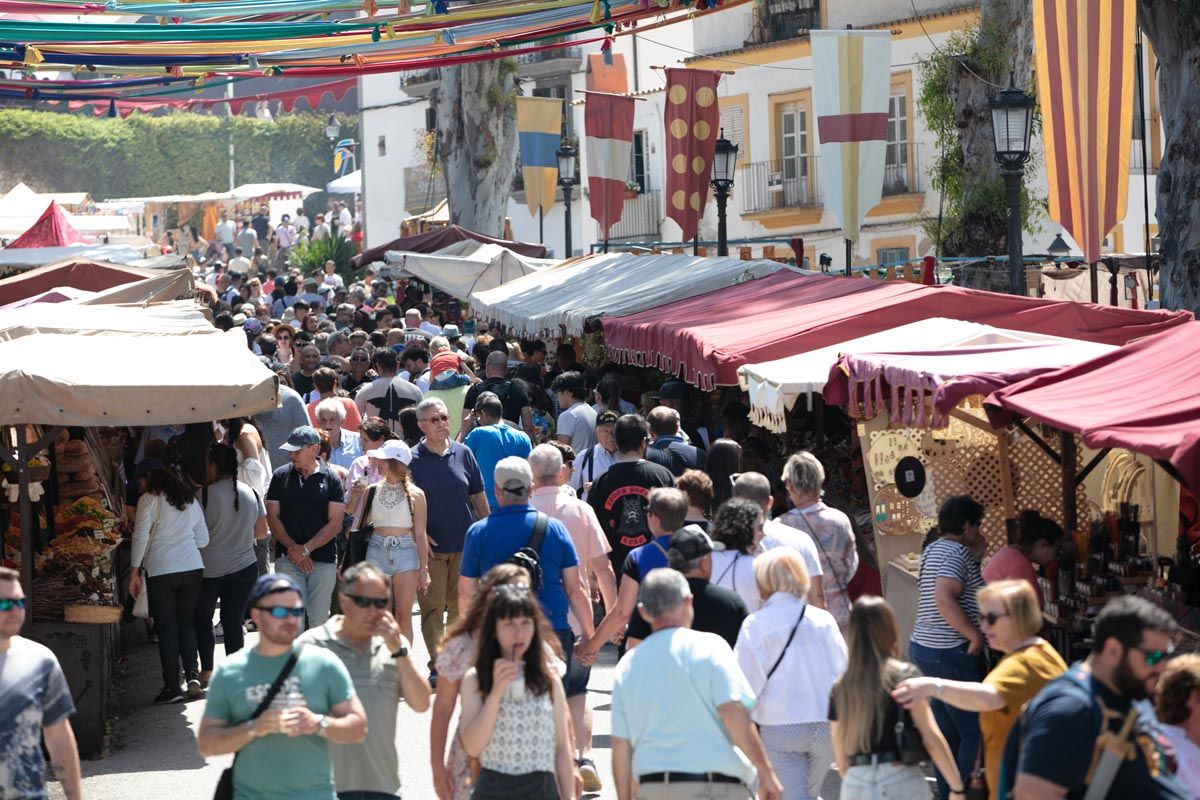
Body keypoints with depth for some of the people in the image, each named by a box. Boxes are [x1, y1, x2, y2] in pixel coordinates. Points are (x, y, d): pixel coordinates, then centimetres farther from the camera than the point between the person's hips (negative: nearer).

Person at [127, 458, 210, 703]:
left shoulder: (149, 499, -2)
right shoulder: (189, 499, 15)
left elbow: (141, 536, -7)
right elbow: (203, 539, 18)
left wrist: (134, 572, -2)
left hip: (161, 570, -5)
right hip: (193, 567, 5)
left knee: (167, 628, 2)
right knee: (187, 623, 15)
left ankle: (172, 687, 1)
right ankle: (192, 674, -2)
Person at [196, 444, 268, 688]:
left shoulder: (205, 494, -13)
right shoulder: (252, 494, 1)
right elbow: (261, 532, 9)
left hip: (209, 569, -3)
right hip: (244, 567, 3)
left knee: (202, 618, 15)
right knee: (234, 622, 7)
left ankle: (206, 672, 15)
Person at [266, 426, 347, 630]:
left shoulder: (330, 479, 2)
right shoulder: (281, 476, 7)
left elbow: (335, 523, -1)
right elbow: (273, 517, 5)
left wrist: (306, 549, -9)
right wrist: (293, 548, -8)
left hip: (324, 559, 0)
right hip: (288, 559, 0)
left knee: (319, 619, 2)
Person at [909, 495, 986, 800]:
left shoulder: (934, 551, 16)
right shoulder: (956, 553, -15)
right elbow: (944, 600, -27)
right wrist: (976, 636, -22)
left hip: (925, 647, 10)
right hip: (950, 653, -10)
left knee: (948, 730, 14)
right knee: (974, 730, -6)